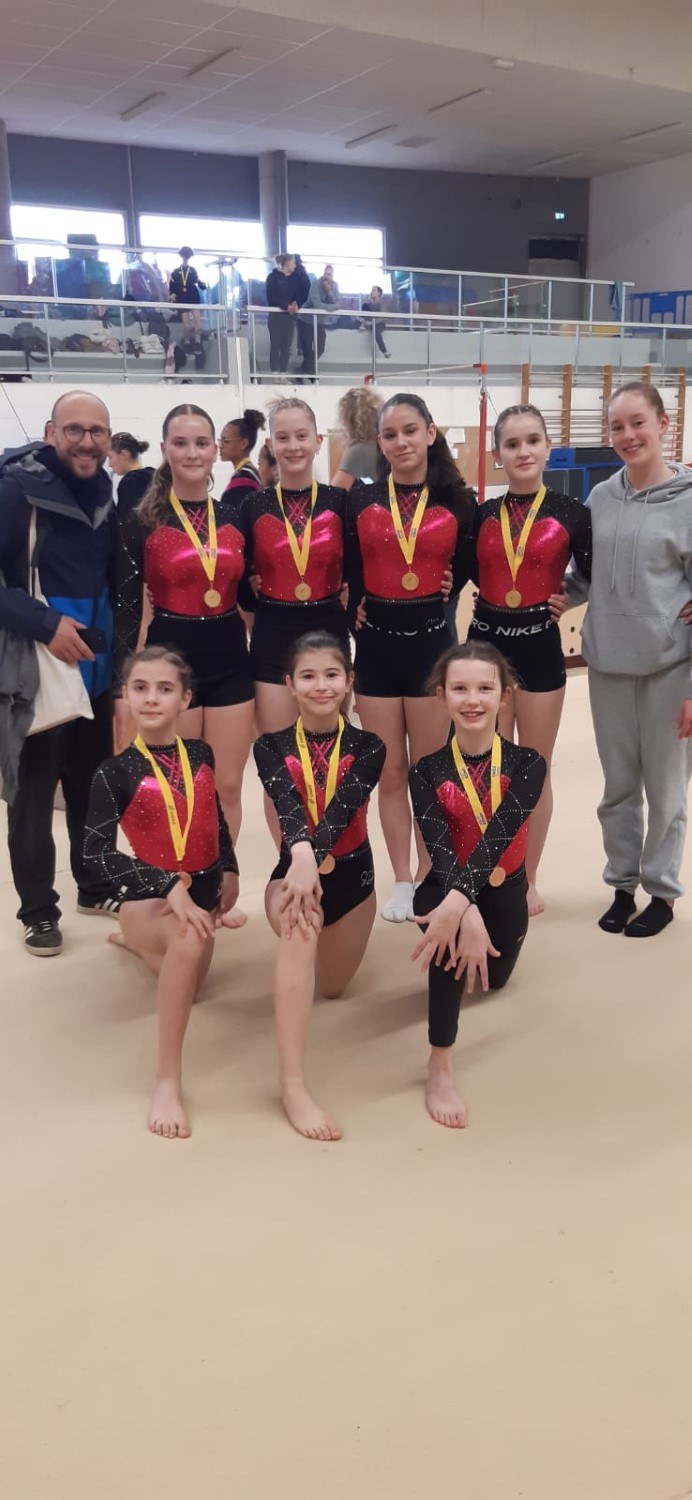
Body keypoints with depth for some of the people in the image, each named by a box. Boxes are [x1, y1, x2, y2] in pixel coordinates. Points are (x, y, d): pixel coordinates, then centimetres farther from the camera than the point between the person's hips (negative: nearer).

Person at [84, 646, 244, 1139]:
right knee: (189, 940, -40)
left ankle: (134, 942, 57)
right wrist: (170, 887, -33)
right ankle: (168, 1081, -29)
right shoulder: (115, 773, -15)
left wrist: (229, 872, 11)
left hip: (206, 891, 6)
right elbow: (97, 853, -24)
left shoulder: (201, 755, -2)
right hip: (152, 897, -6)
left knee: (189, 986, 26)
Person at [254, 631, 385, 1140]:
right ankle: (293, 1085, -38)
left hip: (352, 872, 3)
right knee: (301, 926, -37)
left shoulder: (368, 748, -6)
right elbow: (286, 803, -26)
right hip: (294, 867, -2)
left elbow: (343, 806, -24)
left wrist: (316, 857, -42)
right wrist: (302, 855, -47)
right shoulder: (272, 747, -6)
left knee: (333, 987, 18)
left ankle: (324, 939, 55)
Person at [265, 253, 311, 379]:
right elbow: (272, 297, -12)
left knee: (287, 346, 3)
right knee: (275, 345, -3)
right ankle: (275, 373, -2)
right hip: (276, 315, -4)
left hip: (289, 316, 4)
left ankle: (283, 373, 7)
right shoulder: (273, 277, -3)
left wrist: (297, 305, -14)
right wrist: (286, 306, -21)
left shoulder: (295, 278, 11)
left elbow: (304, 293, 5)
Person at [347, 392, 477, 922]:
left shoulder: (458, 501, 1)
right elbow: (343, 568, 5)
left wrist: (448, 588, -4)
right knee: (389, 772, 7)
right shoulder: (360, 500, 2)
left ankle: (427, 878, 20)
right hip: (376, 645, 1)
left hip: (432, 642, -1)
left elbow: (468, 568, 11)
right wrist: (354, 608, -5)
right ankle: (402, 882, 18)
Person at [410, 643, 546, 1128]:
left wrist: (460, 903, -45)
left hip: (505, 887, 2)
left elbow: (497, 836, -31)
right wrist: (468, 915, -46)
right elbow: (439, 847, -29)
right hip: (446, 886, -2)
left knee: (495, 977, 19)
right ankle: (440, 1066, -24)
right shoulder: (428, 771, -16)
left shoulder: (527, 764, -17)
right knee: (454, 932, -35)